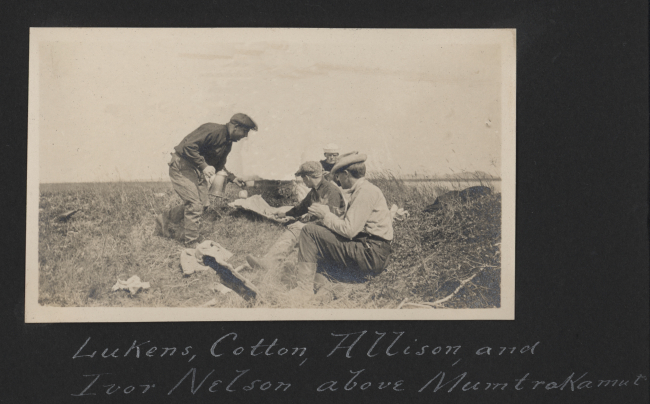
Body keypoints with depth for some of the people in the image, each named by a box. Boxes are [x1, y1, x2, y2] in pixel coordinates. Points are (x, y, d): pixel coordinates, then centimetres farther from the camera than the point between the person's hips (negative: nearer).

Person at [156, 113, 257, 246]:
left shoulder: (228, 143, 9)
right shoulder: (213, 130, -22)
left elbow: (219, 166, 20)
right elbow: (188, 146, -30)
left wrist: (233, 178, 7)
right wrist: (204, 166, -30)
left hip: (197, 170, 10)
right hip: (182, 166, -10)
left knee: (203, 204, 7)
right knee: (194, 204, -11)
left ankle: (165, 218, 21)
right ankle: (191, 246, -1)